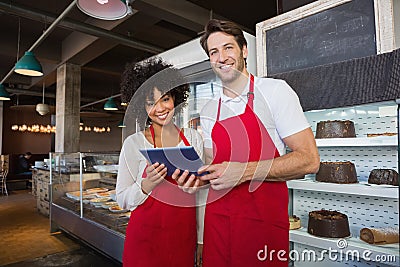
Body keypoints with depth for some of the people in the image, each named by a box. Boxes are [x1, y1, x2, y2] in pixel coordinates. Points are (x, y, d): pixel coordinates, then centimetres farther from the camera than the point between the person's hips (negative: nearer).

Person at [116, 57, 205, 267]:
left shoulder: (194, 138, 0)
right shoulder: (134, 143, -8)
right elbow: (123, 201, -5)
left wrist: (201, 240, 6)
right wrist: (148, 184, -23)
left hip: (184, 237, 3)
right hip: (145, 237, -2)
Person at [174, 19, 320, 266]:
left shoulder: (275, 91, -7)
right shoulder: (208, 111, 9)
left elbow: (309, 160, -12)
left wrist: (245, 171, -21)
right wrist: (199, 178, -6)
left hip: (263, 220, -4)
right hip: (217, 217, 5)